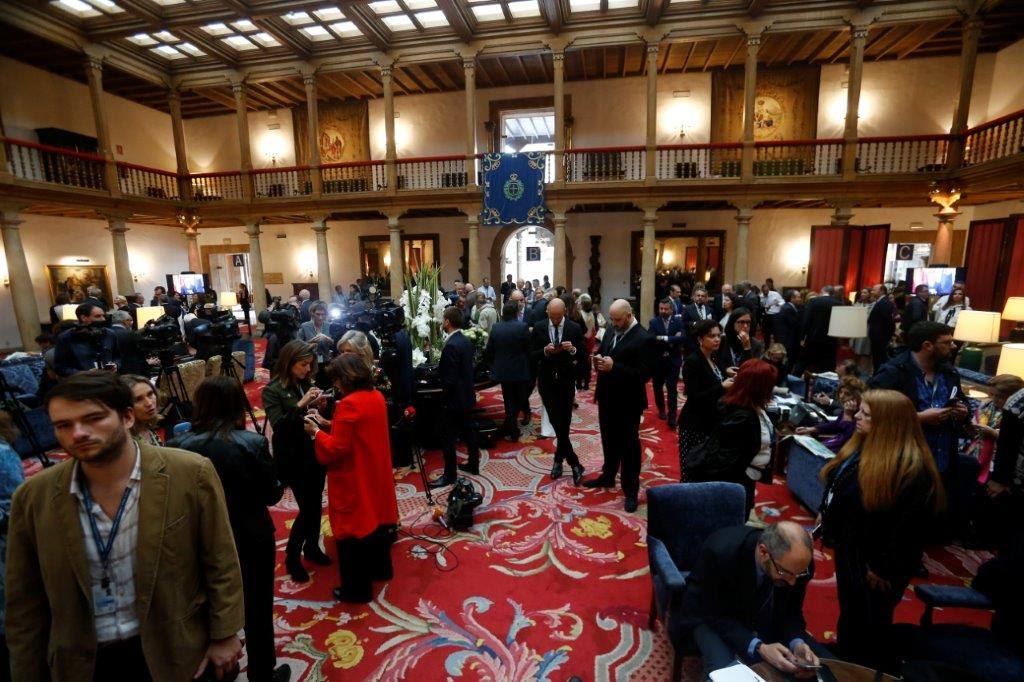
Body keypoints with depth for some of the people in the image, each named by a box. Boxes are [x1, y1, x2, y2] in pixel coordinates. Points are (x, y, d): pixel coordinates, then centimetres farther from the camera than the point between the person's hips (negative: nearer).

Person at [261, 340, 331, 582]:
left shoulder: (307, 383, 3)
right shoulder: (272, 390, -10)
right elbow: (277, 425, -19)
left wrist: (320, 406, -10)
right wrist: (300, 404, -27)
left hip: (315, 453, 5)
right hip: (294, 459, -5)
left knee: (316, 504, 14)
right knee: (307, 509, -2)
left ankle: (312, 547, 35)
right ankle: (292, 557, 20)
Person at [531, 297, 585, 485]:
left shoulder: (575, 328, -4)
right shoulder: (538, 328, -2)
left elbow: (583, 355, -1)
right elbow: (532, 355, -2)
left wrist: (573, 349, -22)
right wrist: (545, 351, -21)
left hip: (566, 381, 0)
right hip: (547, 381, 1)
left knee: (564, 423, 3)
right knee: (557, 423, 1)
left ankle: (559, 459, 21)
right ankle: (574, 463, 15)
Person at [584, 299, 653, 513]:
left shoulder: (643, 338, -18)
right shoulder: (611, 332, 5)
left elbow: (644, 374, -22)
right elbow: (602, 353, 16)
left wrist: (614, 367, -29)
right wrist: (598, 359, -9)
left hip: (627, 402, -7)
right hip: (607, 398, 7)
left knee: (629, 446, 7)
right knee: (609, 441, 22)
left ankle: (631, 490, 22)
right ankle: (608, 476, 41)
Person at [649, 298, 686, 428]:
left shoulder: (678, 321, -3)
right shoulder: (653, 322, -4)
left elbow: (683, 338, -18)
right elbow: (651, 339, -19)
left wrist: (664, 338, -23)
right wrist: (672, 341, -20)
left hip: (673, 360, -1)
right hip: (657, 360, 1)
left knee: (672, 389, -3)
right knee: (658, 387, 16)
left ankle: (672, 417, 1)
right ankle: (661, 410, 36)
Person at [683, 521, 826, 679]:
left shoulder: (798, 563, -23)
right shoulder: (721, 552, -37)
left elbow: (791, 612, -6)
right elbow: (715, 616, -24)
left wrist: (797, 643, -25)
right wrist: (758, 648, -35)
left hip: (765, 618, 5)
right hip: (710, 616, -5)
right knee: (724, 673, -32)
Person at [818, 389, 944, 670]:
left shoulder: (912, 469, -28)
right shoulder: (863, 446, -1)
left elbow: (910, 528, -23)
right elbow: (837, 485, 12)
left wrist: (887, 570, -17)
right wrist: (824, 514, 14)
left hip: (873, 562, -8)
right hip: (848, 548, 8)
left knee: (868, 624, 15)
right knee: (849, 611, 27)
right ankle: (844, 650, 48)